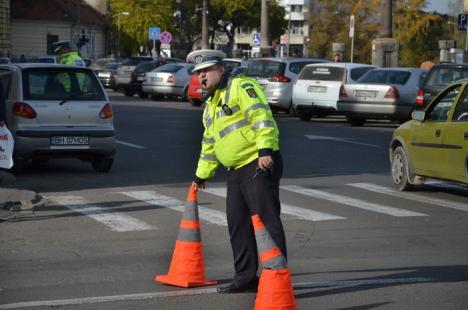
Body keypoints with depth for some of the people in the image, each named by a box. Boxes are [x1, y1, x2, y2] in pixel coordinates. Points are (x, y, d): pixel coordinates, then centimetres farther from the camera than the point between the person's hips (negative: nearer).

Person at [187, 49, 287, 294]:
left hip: (260, 164, -10)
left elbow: (261, 116, -19)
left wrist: (265, 149, -29)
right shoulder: (211, 106, 23)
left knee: (266, 220, -11)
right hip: (236, 170, 10)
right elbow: (209, 145, 33)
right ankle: (246, 276, 19)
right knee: (237, 224, 11)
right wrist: (201, 175, 35)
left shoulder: (241, 86, -6)